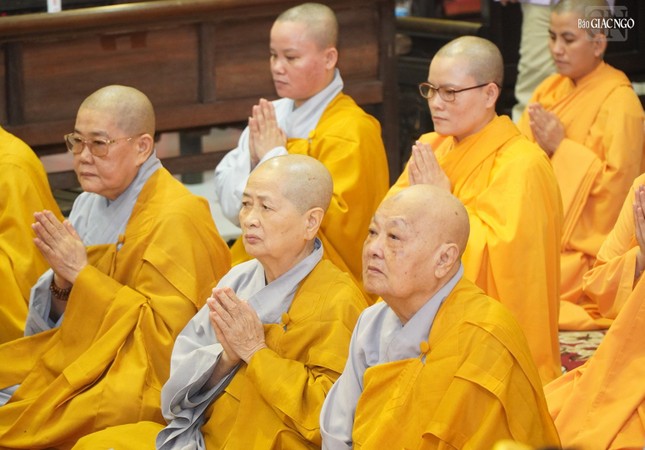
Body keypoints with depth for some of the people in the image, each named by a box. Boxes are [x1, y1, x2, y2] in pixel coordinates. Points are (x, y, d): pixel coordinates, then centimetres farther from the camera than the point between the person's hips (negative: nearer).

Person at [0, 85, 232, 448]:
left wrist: (82, 274, -19)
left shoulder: (174, 219, -15)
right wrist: (62, 283, -11)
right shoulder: (90, 202, 8)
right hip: (74, 356, 8)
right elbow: (56, 319, 13)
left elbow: (167, 333, -20)